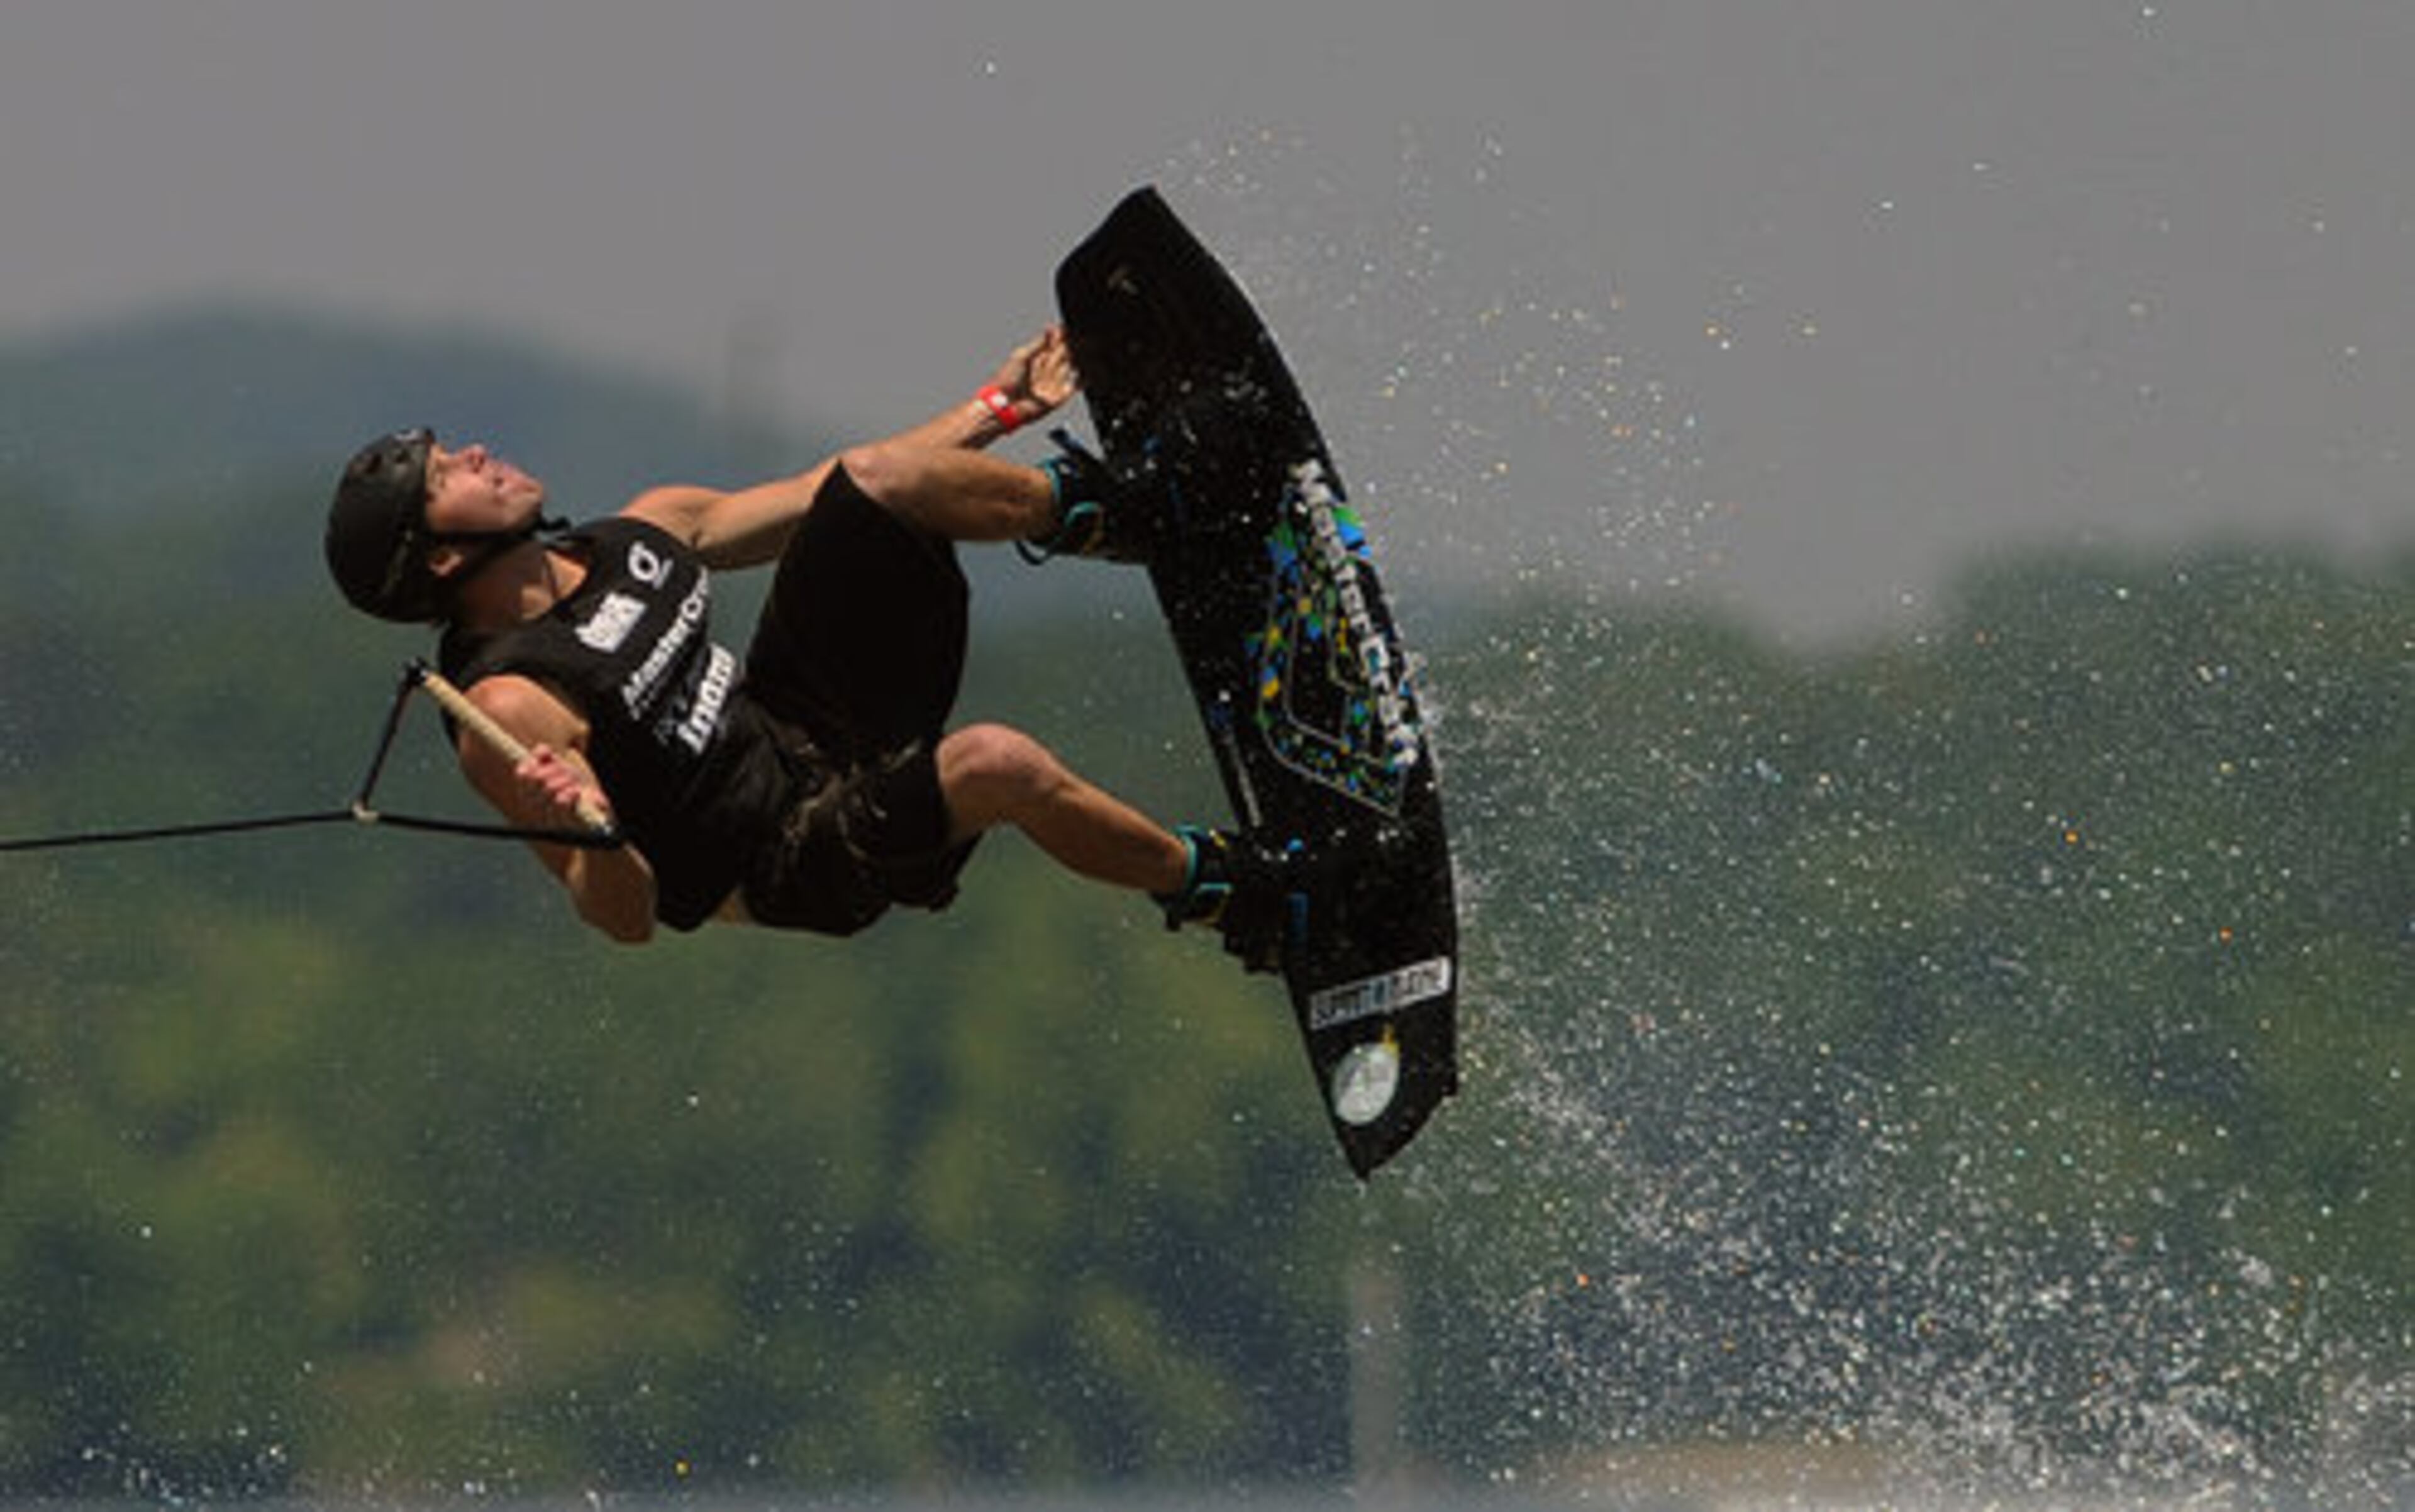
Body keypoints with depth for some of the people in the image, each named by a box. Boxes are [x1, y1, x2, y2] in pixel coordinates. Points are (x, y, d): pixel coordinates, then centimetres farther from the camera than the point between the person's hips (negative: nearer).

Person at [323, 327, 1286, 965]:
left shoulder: (641, 536, 5)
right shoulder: (507, 712, -20)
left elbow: (824, 500, 18)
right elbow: (625, 917, -23)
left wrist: (998, 406, 23)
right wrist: (589, 837, -47)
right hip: (794, 863, -8)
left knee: (872, 476, -6)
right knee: (999, 764, -33)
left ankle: (1089, 508, 14)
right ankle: (1207, 886, -10)